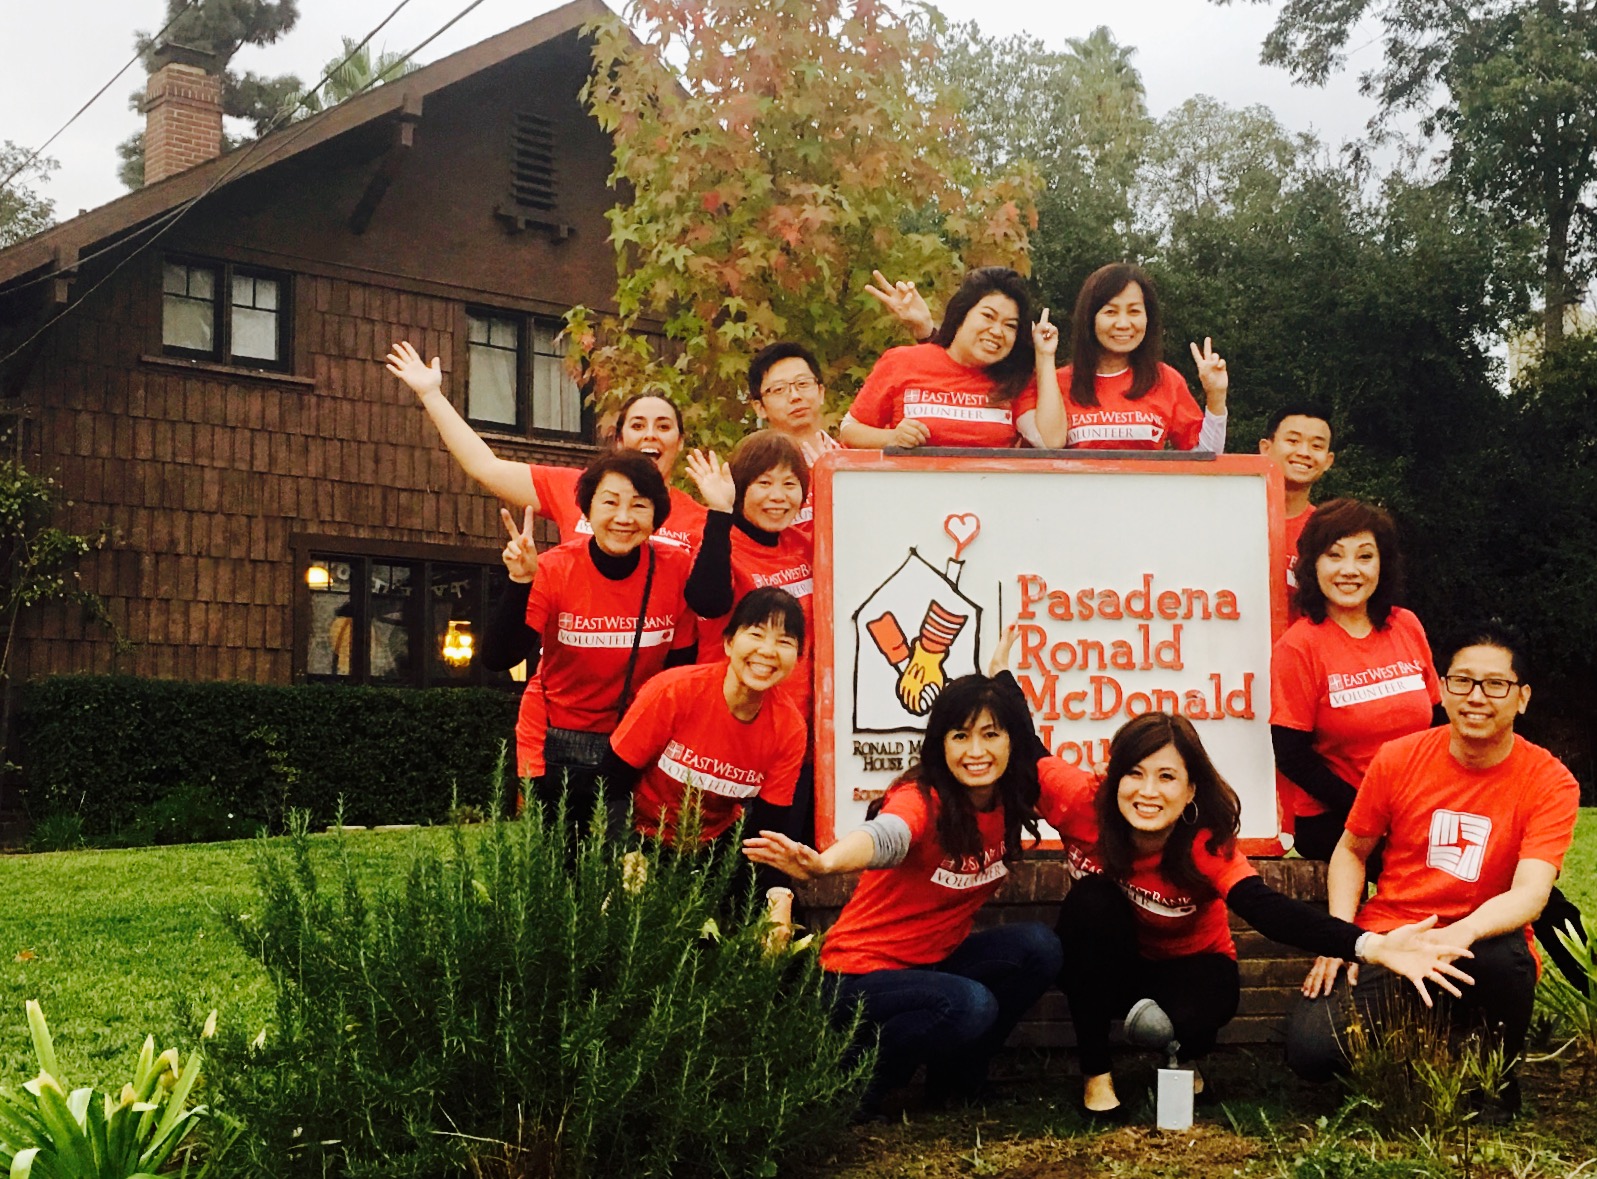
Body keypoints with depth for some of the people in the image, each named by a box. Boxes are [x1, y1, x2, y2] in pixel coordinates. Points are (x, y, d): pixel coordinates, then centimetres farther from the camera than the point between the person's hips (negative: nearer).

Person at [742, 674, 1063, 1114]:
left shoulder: (1010, 801, -4)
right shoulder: (921, 800, -24)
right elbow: (883, 837, -47)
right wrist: (823, 863, -68)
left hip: (934, 962, 7)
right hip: (863, 974, -7)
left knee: (1037, 946, -15)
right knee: (970, 1005, -31)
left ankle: (956, 1078, 3)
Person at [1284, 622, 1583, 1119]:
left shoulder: (1550, 783, -8)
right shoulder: (1399, 758, -2)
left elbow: (1530, 894, -21)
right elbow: (1352, 851, 10)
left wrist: (1463, 933, -41)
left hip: (1479, 948, -1)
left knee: (1504, 956, -38)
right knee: (1311, 1050, -24)